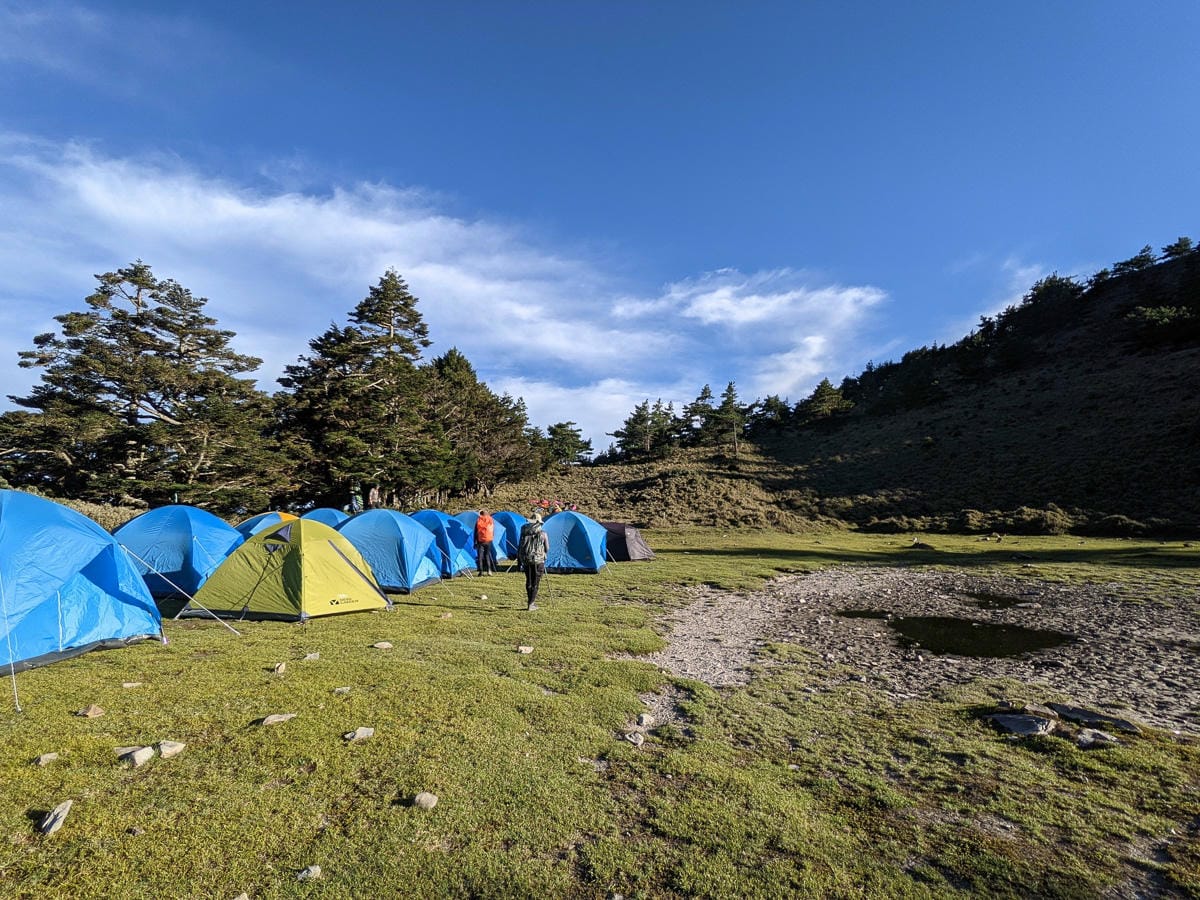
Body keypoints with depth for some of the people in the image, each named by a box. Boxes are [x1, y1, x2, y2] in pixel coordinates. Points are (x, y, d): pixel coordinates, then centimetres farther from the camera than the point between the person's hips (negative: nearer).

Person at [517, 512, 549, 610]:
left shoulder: (524, 533, -2)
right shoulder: (542, 534, -6)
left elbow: (519, 547, 3)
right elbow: (547, 549, 4)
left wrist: (519, 560, 13)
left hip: (526, 560, 3)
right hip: (538, 561, -3)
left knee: (528, 582, 17)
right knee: (535, 583, 6)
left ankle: (531, 602, 25)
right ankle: (531, 604, 2)